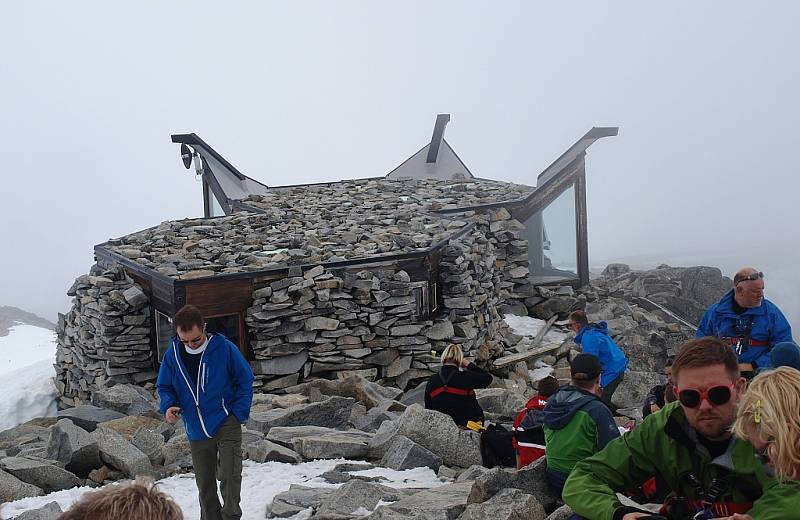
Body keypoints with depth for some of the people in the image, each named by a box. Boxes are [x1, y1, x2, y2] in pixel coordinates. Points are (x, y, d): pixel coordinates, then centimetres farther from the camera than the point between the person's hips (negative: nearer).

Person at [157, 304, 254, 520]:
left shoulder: (225, 349, -12)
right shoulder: (172, 354, -3)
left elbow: (245, 380, -2)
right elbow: (164, 386, 11)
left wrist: (239, 413, -9)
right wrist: (168, 405, -10)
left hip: (226, 423, -3)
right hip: (197, 431, 4)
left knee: (230, 475, -18)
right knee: (204, 484, 12)